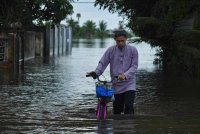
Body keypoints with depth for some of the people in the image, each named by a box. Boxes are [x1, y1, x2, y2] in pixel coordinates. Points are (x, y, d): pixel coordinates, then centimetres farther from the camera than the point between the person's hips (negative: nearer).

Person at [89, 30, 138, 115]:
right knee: (117, 109, 6)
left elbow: (134, 66, -8)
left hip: (129, 83, -2)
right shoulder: (111, 50, 0)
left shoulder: (132, 50, -3)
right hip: (116, 84, 2)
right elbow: (102, 63, -2)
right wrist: (96, 72, -21)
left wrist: (125, 75, -24)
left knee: (128, 107, -16)